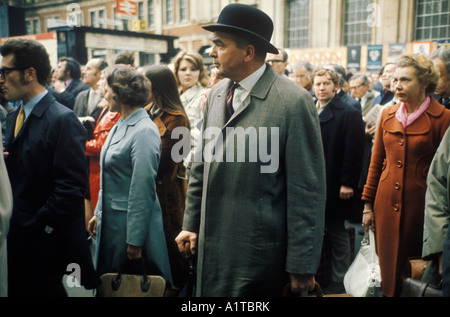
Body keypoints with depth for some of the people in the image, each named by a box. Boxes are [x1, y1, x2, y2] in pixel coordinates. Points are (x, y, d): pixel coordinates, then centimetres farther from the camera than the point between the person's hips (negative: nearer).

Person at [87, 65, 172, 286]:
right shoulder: (121, 124, 9)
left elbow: (143, 189, -21)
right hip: (111, 221, 9)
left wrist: (135, 240, -18)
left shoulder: (144, 131, -19)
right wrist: (98, 213, 17)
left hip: (130, 224, -9)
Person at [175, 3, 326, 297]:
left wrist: (302, 266, -13)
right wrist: (191, 223, 11)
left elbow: (307, 190, -15)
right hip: (211, 246, 6)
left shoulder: (294, 101, -16)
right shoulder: (217, 94, 5)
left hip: (257, 254, -6)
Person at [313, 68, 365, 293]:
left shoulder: (349, 114, -5)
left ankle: (338, 282, 20)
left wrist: (348, 183, -16)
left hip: (334, 188, -5)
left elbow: (354, 152, -11)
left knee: (337, 236, 8)